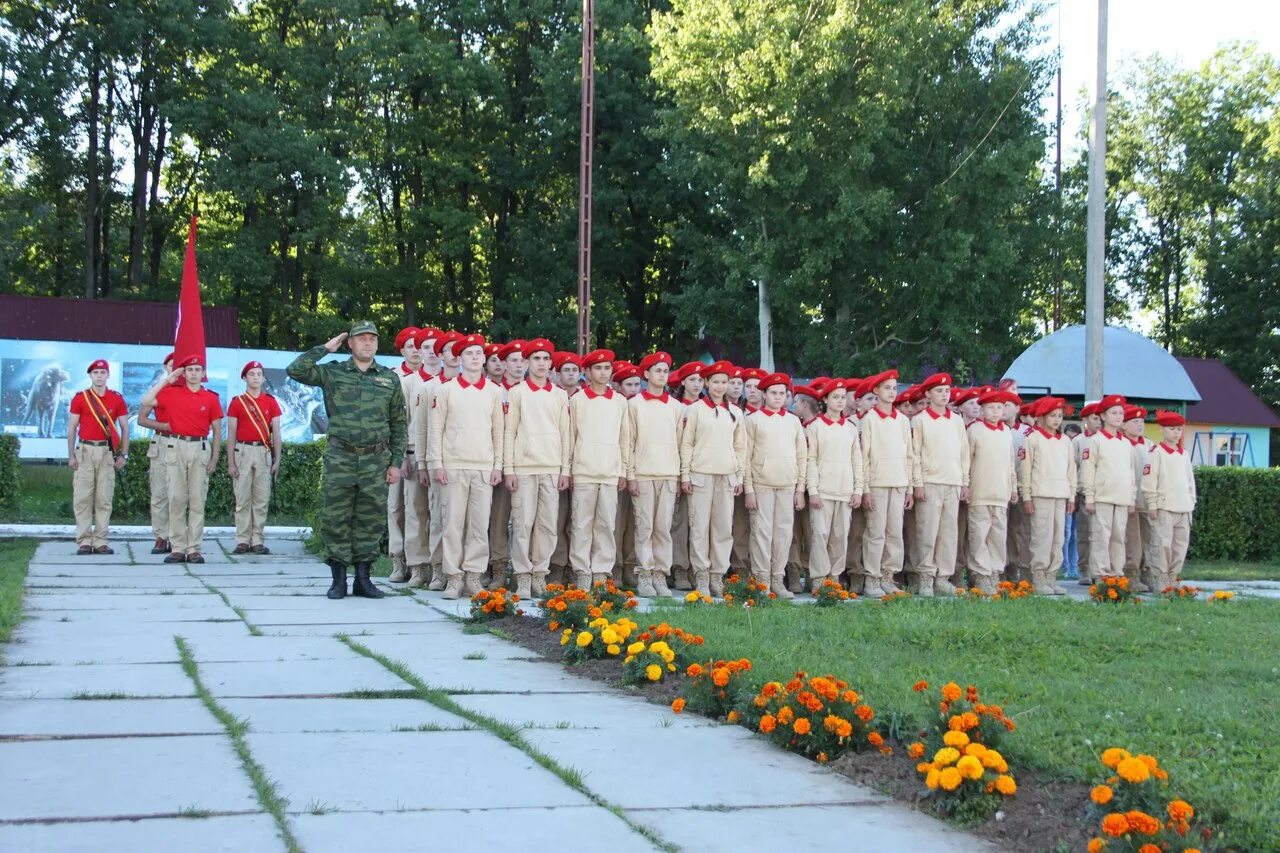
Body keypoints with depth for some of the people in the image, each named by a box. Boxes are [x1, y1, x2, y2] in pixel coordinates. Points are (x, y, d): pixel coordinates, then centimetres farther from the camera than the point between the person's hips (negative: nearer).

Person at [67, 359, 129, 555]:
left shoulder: (117, 399, 6)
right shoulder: (80, 398, 5)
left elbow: (124, 428, 9)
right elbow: (72, 427, 6)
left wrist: (123, 455, 3)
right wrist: (71, 455, -1)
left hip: (107, 451, 1)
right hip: (85, 450, -1)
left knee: (104, 499, 0)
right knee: (82, 498, -4)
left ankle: (100, 541, 4)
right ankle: (84, 541, -1)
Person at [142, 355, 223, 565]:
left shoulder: (211, 398, 6)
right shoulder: (172, 393, 7)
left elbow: (217, 430, 9)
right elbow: (146, 401, -1)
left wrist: (214, 457, 2)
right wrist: (166, 380, 1)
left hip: (201, 448, 0)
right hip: (177, 447, 0)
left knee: (197, 500, 0)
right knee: (176, 499, -1)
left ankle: (194, 548, 2)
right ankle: (177, 548, 2)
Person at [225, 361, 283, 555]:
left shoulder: (271, 402, 10)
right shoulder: (236, 402, 6)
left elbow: (276, 433, 9)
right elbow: (231, 434, 4)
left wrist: (277, 460, 3)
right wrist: (230, 463, -2)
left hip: (264, 452, 1)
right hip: (243, 451, -1)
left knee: (261, 500, 1)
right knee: (242, 498, -2)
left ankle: (257, 541, 5)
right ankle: (242, 541, 2)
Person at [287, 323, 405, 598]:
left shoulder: (390, 378, 10)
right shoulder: (332, 373, 6)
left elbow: (399, 424, 11)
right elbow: (295, 370, -7)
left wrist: (396, 462, 5)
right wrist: (325, 348, -2)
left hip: (376, 460, 1)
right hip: (340, 458, -1)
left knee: (371, 521, 4)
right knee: (335, 519, -1)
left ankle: (363, 578, 13)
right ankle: (338, 579, 7)